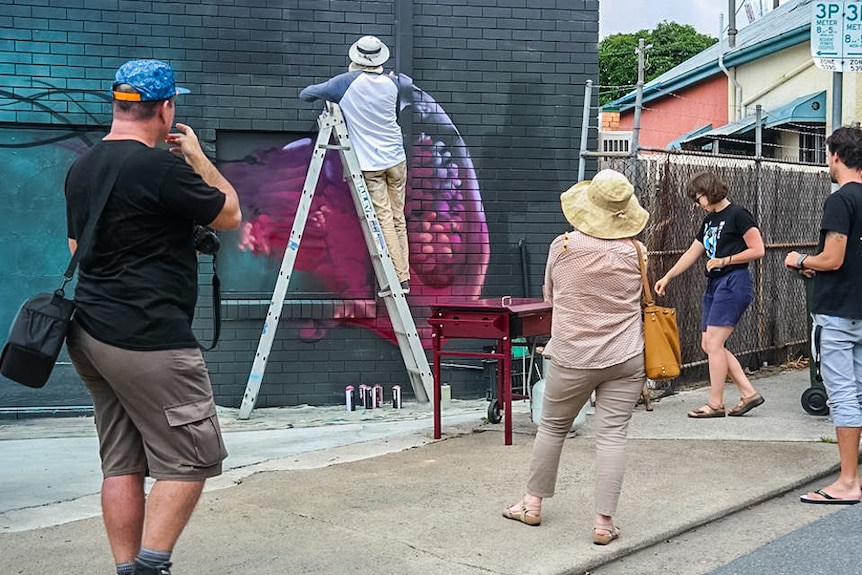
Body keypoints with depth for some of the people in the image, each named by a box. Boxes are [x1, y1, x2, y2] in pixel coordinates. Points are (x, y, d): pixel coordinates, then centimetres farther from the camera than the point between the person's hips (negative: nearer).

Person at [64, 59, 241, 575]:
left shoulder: (80, 169, 11)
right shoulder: (162, 168, -15)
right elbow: (230, 215, -2)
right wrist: (198, 157, 10)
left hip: (90, 334, 9)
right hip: (150, 341, -9)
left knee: (123, 464, 11)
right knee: (192, 458, -1)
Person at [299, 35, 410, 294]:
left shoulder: (348, 83, -7)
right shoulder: (391, 84, 5)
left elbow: (306, 94, 1)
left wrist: (326, 93, 21)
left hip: (370, 163, -3)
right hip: (396, 159, 4)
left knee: (384, 220, -2)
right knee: (398, 219, 9)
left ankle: (396, 278, -3)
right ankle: (404, 278, 12)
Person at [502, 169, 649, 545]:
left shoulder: (563, 246, -6)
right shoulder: (634, 251, -5)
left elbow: (550, 297, 7)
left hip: (573, 358, 0)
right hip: (625, 358, 0)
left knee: (552, 427, 15)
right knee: (612, 436, 2)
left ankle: (532, 504, 28)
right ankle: (604, 522, 3)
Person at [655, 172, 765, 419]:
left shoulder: (737, 215, -8)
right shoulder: (709, 220, 17)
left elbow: (758, 250, -11)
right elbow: (691, 254, 23)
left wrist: (724, 261, -10)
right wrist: (667, 277, 22)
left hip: (734, 283, -9)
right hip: (714, 285, 9)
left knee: (714, 343, -9)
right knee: (708, 344, 5)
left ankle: (715, 404, -2)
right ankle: (749, 393, 10)